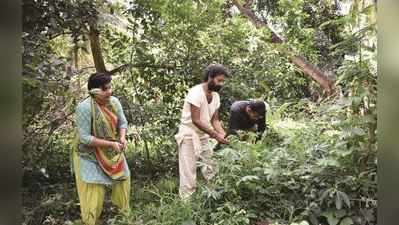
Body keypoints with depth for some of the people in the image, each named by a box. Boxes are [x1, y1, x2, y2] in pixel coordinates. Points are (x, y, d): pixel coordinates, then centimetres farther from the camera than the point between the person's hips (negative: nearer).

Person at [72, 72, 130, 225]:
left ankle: (122, 207, 41)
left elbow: (123, 122, 0)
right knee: (94, 187, -1)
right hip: (90, 153, -6)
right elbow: (84, 137, -26)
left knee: (123, 176, 16)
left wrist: (122, 137, -21)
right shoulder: (84, 108, -26)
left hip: (112, 152, 6)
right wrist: (111, 143, -28)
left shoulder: (114, 101, -9)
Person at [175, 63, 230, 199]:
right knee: (189, 174, -2)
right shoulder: (196, 92, -20)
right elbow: (195, 120, -24)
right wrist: (215, 135, -26)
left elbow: (215, 120, 5)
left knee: (211, 170, 10)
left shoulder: (216, 96, 4)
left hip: (204, 137, 8)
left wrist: (224, 135, -12)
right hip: (189, 137, -8)